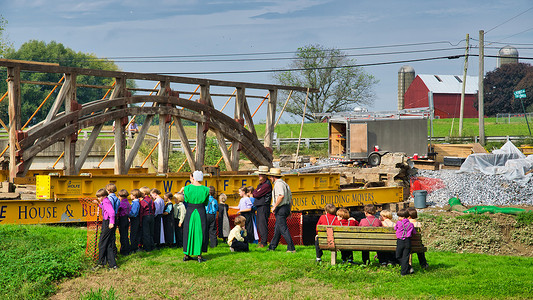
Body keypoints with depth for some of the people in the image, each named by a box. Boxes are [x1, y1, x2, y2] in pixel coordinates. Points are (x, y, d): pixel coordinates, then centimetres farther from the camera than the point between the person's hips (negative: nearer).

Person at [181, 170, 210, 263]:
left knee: (189, 232, 11)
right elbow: (206, 203, 4)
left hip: (190, 213, 1)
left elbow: (186, 200, 6)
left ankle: (186, 255, 14)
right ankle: (199, 255, 3)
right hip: (201, 213, -1)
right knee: (200, 233, 6)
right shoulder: (205, 189, -5)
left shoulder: (187, 188, -7)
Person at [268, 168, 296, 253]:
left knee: (283, 229, -9)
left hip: (281, 208, -10)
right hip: (286, 206, 10)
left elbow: (281, 196, -28)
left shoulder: (278, 184, -13)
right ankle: (272, 247, 26)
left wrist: (274, 206, -22)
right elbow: (290, 197, 20)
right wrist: (289, 210, 23)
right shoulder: (284, 183, 18)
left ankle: (291, 248, -12)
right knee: (277, 228, 17)